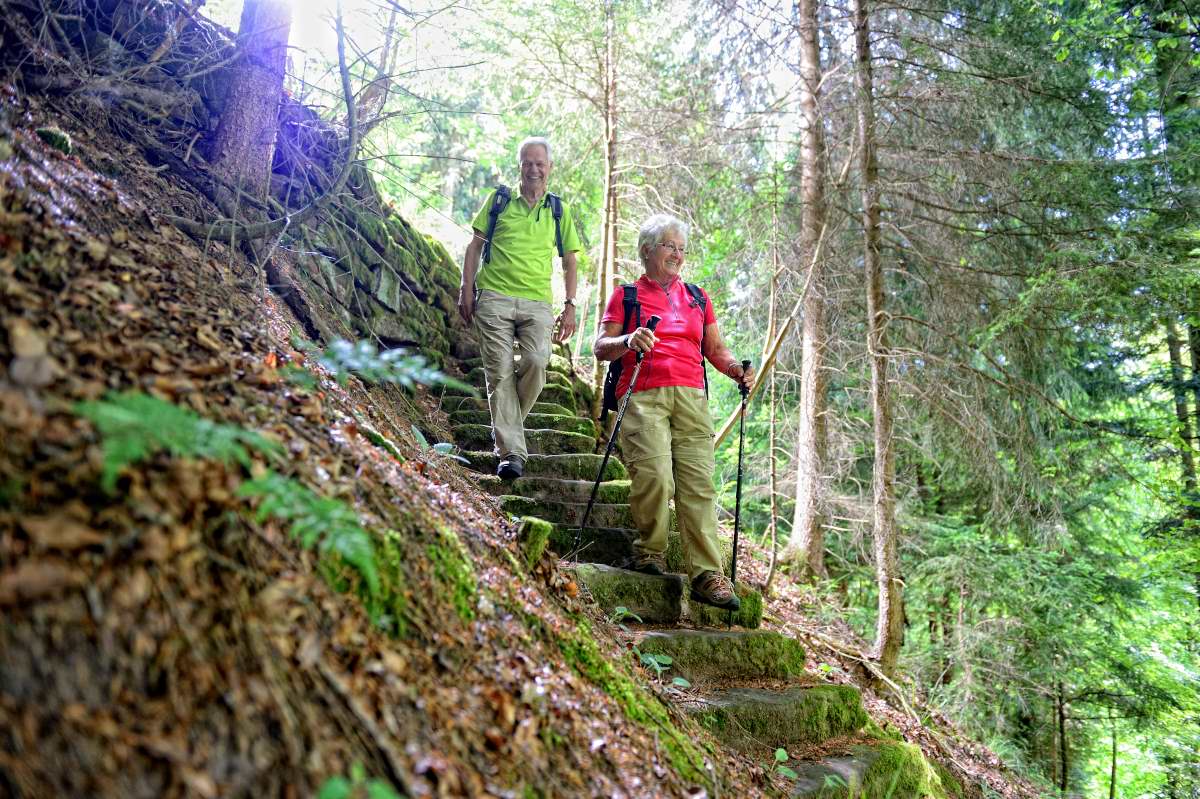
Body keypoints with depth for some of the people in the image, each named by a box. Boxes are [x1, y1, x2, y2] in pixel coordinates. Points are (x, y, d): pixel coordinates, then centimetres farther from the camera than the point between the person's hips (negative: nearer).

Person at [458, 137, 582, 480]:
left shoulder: (559, 210, 16)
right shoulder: (498, 200, 13)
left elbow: (569, 262, 16)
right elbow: (474, 246, 13)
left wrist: (570, 307, 7)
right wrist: (467, 289, 3)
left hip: (537, 301, 1)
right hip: (494, 297, 0)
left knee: (537, 361, -21)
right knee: (500, 372, -6)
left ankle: (507, 426, 4)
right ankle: (512, 452, -3)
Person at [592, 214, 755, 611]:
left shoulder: (697, 299, 26)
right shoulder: (626, 296, 15)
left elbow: (716, 350, 23)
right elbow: (600, 347, 5)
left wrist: (737, 370, 2)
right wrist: (628, 341, -16)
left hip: (691, 398, 3)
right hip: (643, 396, -3)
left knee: (699, 482, -9)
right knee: (655, 475, -22)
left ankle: (707, 576, -9)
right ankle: (650, 551, 1)